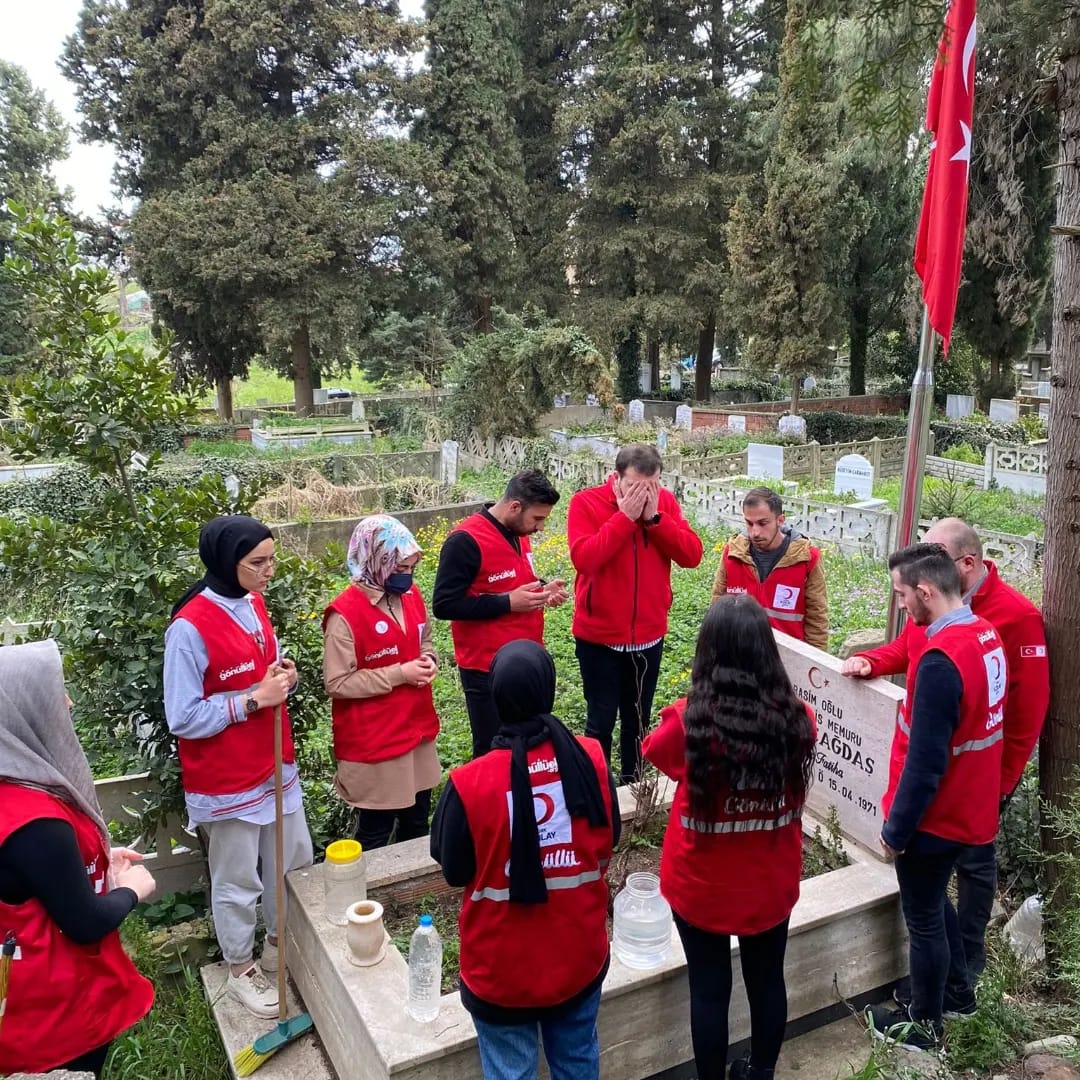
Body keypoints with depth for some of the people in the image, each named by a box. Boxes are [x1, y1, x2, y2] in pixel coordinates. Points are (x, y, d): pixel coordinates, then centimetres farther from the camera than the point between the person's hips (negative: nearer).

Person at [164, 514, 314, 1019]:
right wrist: (254, 699, -24)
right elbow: (184, 718, -20)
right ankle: (241, 971, 34)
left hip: (275, 766, 7)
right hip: (227, 781, -7)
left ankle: (279, 946, 43)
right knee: (237, 881, 12)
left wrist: (282, 675, -7)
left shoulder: (254, 605, 0)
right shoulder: (190, 628, -23)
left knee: (294, 863, 21)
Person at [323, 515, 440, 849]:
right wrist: (399, 674, -21)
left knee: (418, 817, 21)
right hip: (373, 740, -7)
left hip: (417, 728, 7)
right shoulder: (345, 614, -20)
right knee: (376, 828, 9)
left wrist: (428, 661, -5)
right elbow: (337, 682, -19)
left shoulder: (411, 596, 2)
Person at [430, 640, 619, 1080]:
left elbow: (454, 871, -9)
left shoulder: (470, 783, -26)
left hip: (503, 969, -3)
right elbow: (607, 843, -1)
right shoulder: (592, 759, -17)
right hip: (581, 957, 3)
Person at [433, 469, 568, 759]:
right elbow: (444, 605, -21)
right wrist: (508, 603, -22)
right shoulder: (465, 541, -19)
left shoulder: (518, 533, 7)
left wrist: (540, 590, 1)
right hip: (488, 669, -8)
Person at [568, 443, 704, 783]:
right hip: (599, 636, -4)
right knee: (600, 721, 6)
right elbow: (584, 558, -26)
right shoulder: (586, 502, -12)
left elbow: (692, 555, -10)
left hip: (649, 635, 4)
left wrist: (654, 517, -20)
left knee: (638, 720, 18)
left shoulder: (665, 502, -1)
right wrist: (625, 516, -26)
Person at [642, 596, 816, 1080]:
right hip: (772, 884, 3)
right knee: (767, 981, 23)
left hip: (701, 887, -2)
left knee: (708, 990, 16)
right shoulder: (796, 719, -18)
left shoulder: (687, 722, -25)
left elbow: (653, 749, -2)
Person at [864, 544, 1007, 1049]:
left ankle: (925, 1025, 31)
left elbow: (925, 762, -26)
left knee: (923, 920, 12)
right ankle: (958, 992, 45)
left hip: (935, 816, -8)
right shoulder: (987, 635, -1)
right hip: (970, 807, 9)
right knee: (935, 901, 28)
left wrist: (896, 827, -15)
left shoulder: (941, 660, -30)